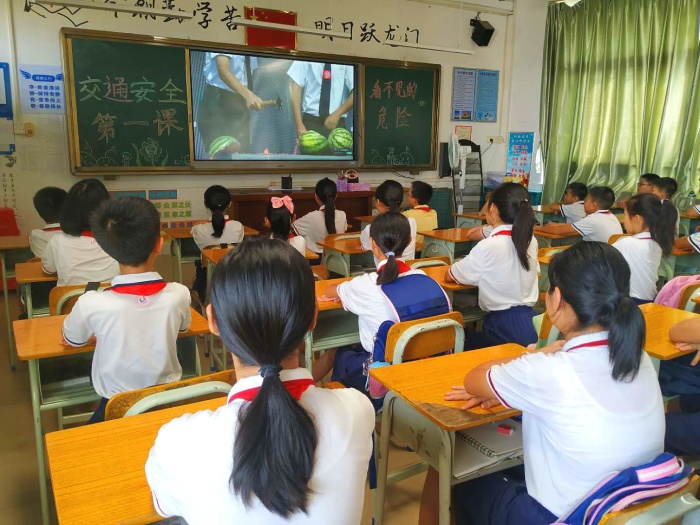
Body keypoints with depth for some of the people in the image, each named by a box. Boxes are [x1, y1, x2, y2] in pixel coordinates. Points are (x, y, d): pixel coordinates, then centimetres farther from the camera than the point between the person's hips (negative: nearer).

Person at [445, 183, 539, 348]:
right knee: (470, 337, 22)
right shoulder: (531, 241, 4)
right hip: (529, 322, 7)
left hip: (506, 327, -7)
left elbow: (449, 276, -2)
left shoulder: (488, 247, -15)